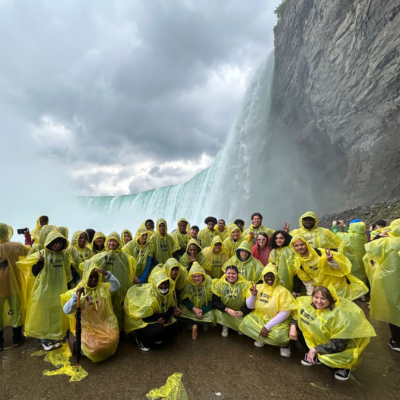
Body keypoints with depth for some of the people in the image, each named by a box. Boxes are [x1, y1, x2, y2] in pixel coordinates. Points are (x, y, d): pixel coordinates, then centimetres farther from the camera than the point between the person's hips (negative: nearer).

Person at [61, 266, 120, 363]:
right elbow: (66, 311, -13)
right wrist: (76, 295, -27)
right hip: (86, 327, -2)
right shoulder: (77, 291, -3)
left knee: (112, 339, -22)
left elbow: (117, 286, -5)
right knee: (92, 346, -25)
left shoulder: (103, 287, 6)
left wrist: (107, 274, -17)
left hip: (103, 324, 3)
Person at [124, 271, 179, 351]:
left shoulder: (169, 292, -11)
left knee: (174, 327, -5)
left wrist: (169, 316, -19)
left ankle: (156, 338, 17)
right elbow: (145, 317, -27)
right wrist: (165, 316, -24)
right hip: (140, 320, -7)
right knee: (158, 329, -31)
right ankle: (141, 340, -2)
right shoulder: (149, 297, -33)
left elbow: (171, 307, 4)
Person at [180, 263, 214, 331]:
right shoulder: (187, 282, -17)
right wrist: (194, 309, -25)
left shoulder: (209, 283, -17)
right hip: (191, 308, 1)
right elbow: (184, 299, -11)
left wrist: (202, 310, -23)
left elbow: (211, 300, -12)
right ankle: (190, 321, 9)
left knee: (210, 314, -25)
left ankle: (205, 322, 12)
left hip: (205, 308, 0)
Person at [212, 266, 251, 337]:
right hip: (225, 311, 0)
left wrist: (242, 312, -25)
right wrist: (227, 309, -24)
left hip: (240, 312, 0)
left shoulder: (245, 284, -8)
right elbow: (215, 301, -9)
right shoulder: (219, 284, -7)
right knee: (219, 312, -31)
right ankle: (225, 327, 4)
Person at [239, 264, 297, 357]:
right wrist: (253, 295, -18)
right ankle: (261, 336, 7)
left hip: (278, 321, -4)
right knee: (245, 323, -21)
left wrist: (267, 327, -21)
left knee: (277, 335, -33)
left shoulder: (282, 291, -13)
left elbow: (285, 313, -16)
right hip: (259, 317, 4)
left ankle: (284, 344, 3)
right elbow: (250, 306, 2)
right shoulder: (259, 287, -2)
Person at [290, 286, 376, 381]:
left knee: (328, 358, -33)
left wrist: (315, 349, -26)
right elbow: (296, 313, 3)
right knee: (297, 328, -11)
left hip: (345, 344, -6)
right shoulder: (309, 303, -17)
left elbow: (339, 344, -31)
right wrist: (293, 325, -15)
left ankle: (344, 366, 3)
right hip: (321, 337, 6)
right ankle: (316, 357, 6)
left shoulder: (340, 315, -33)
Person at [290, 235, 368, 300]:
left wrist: (330, 260, -34)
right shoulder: (298, 263, -8)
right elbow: (307, 281, 5)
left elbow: (338, 266, -14)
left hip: (337, 284, -2)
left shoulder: (319, 252, -19)